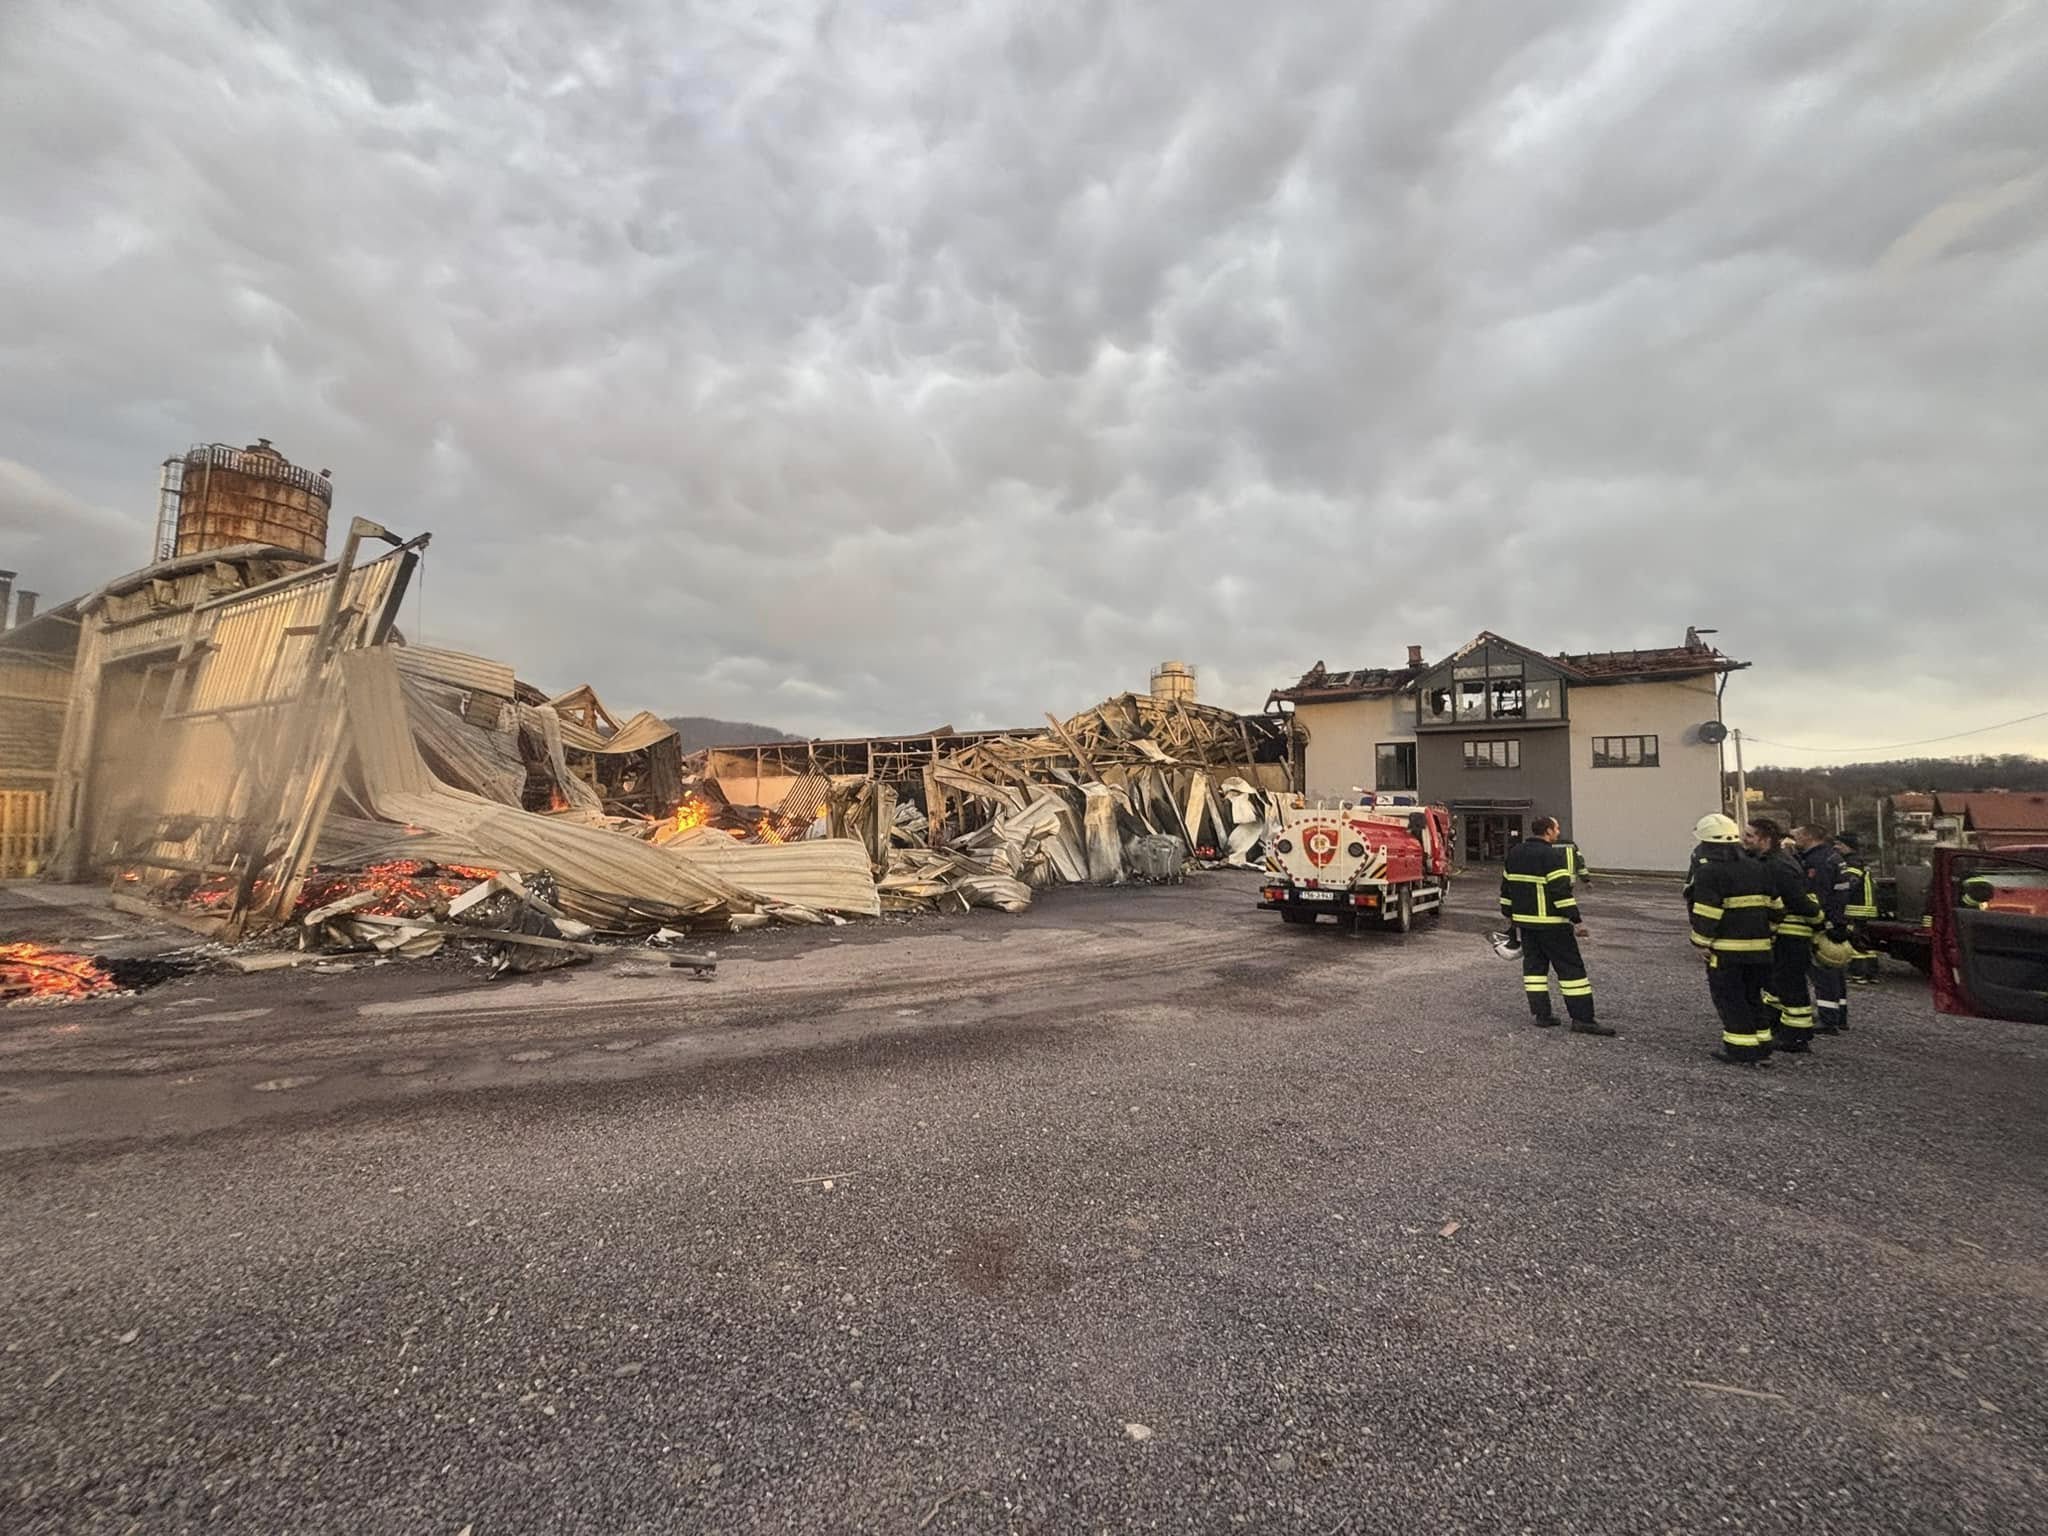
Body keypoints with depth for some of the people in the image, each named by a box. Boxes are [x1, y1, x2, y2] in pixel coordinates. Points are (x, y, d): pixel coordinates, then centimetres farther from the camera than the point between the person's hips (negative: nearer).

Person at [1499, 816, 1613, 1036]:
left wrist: (1508, 914, 24)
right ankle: (1582, 1019, 1)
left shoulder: (1514, 853, 9)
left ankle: (1542, 1013, 13)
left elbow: (1507, 886, 15)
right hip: (1550, 923, -7)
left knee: (1534, 964, 12)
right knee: (1571, 967, 0)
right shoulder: (1551, 856, -15)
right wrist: (1577, 920, -15)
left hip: (1524, 920, 7)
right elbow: (1562, 891, -19)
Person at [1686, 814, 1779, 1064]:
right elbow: (1773, 906, 14)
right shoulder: (1758, 868, 11)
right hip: (1758, 947, 8)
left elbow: (1706, 915, -18)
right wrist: (1766, 933, 20)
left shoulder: (1709, 872, -15)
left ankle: (1741, 1051, 4)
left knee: (1729, 999, 1)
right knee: (1752, 996, 19)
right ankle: (1761, 1045, 24)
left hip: (1726, 949, -8)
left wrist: (1701, 942, -10)